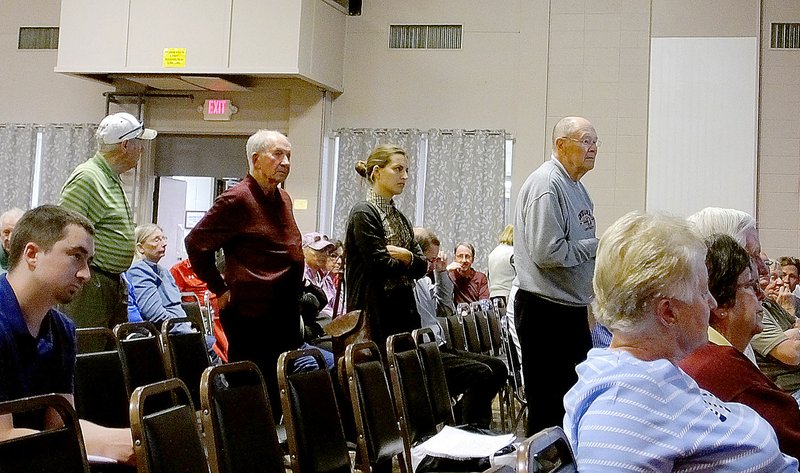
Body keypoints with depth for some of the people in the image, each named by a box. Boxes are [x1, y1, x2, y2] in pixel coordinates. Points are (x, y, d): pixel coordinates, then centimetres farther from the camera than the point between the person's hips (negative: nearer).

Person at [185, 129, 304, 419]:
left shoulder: (283, 199, 14)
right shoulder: (237, 200, -11)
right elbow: (196, 243, -10)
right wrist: (221, 289, -7)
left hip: (285, 315, 8)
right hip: (251, 316, -8)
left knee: (279, 395, 12)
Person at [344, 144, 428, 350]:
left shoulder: (399, 218, 17)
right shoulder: (363, 213, -8)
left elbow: (422, 267, 11)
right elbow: (379, 266, -15)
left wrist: (407, 257, -10)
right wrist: (409, 263, 2)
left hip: (403, 310, 8)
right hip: (375, 312, -8)